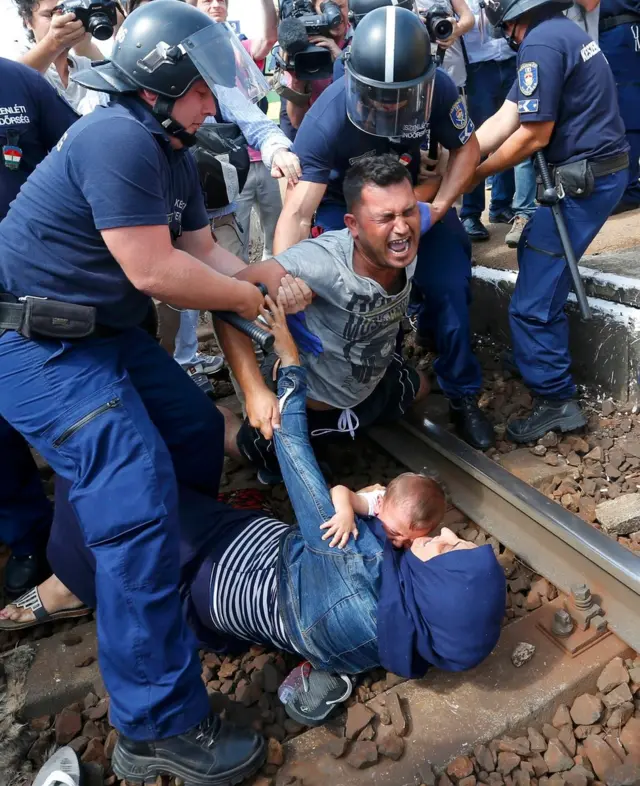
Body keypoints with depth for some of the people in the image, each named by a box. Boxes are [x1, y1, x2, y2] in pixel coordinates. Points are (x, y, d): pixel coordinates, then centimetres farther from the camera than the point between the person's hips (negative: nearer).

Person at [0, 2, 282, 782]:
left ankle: (188, 561, 41)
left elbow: (202, 251, 11)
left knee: (198, 432, 16)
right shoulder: (118, 139, -20)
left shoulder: (172, 154, 13)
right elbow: (153, 272, -23)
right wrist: (252, 298, -10)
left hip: (107, 332, 10)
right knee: (137, 505, -17)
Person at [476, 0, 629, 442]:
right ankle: (540, 361, 38)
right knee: (534, 254, 26)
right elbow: (504, 119, 8)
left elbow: (534, 135, -18)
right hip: (599, 169, 11)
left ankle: (557, 402, 4)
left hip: (583, 180, -11)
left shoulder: (540, 43, -16)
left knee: (534, 301, -6)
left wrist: (474, 174, -6)